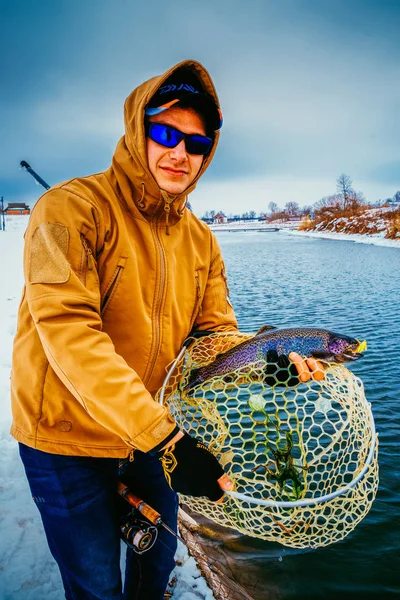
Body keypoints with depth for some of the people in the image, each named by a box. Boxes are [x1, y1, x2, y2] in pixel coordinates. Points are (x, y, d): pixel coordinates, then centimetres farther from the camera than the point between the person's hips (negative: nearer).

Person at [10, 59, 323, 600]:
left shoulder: (200, 240, 0)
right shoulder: (71, 209, -20)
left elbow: (217, 331, 1)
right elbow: (69, 333, -31)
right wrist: (162, 437, -35)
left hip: (148, 435, 6)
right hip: (67, 440, -5)